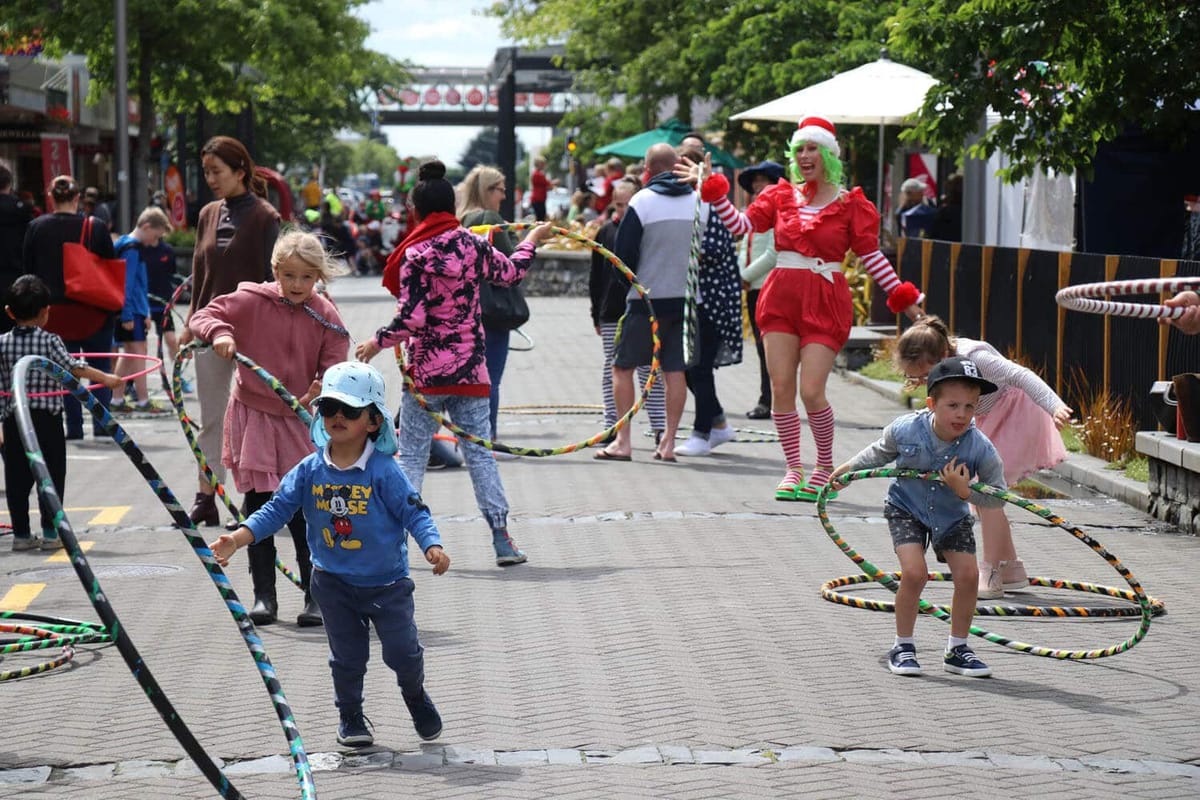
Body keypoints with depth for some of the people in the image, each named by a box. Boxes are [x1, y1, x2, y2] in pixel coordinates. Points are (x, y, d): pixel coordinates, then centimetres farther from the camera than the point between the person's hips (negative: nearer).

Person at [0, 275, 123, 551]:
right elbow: (75, 368, -16)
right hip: (47, 419, -3)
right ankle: (50, 532, 4)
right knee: (51, 476, 5)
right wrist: (106, 379, -8)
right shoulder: (50, 342, -8)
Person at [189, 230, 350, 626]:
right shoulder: (251, 300, -7)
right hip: (253, 415, 1)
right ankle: (264, 596, 14)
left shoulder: (326, 316, -6)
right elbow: (202, 317, -4)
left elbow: (335, 366, -5)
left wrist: (324, 388, -27)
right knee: (257, 508, 5)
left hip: (300, 420, 0)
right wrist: (219, 332, -26)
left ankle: (317, 597, 9)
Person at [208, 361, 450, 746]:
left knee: (403, 650, 1)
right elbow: (276, 509, -2)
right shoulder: (309, 471, -5)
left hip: (386, 581, -2)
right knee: (347, 656, 11)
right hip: (333, 581, 2)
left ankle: (416, 696, 32)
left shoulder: (384, 471, -15)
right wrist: (237, 539, -13)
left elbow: (414, 512, -15)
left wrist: (432, 547, -32)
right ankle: (350, 715, 32)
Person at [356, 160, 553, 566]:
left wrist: (377, 342, -1)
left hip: (426, 370, -3)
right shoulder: (472, 245, 0)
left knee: (411, 455, 5)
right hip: (470, 369, 3)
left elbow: (411, 318, -16)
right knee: (479, 452, 7)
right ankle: (502, 539, 5)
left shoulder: (415, 255, -12)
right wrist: (532, 240, 37)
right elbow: (510, 272, 19)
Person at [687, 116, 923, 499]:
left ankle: (825, 466, 11)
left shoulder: (850, 204, 3)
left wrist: (903, 297, 1)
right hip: (781, 296, 3)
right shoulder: (781, 196, 11)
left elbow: (871, 256, 5)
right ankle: (793, 468, 12)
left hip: (825, 302, -3)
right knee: (781, 388, -2)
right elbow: (740, 224, 3)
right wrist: (713, 189, -3)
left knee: (811, 392, -11)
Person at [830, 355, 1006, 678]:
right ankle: (902, 647, 1)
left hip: (952, 516, 1)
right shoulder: (905, 430, -24)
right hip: (906, 508, -1)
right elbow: (881, 453, 0)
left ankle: (957, 649, 10)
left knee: (968, 575, -10)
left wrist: (965, 491, -35)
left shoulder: (980, 449, -26)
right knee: (914, 572, -19)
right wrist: (847, 470, 11)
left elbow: (998, 497, -18)